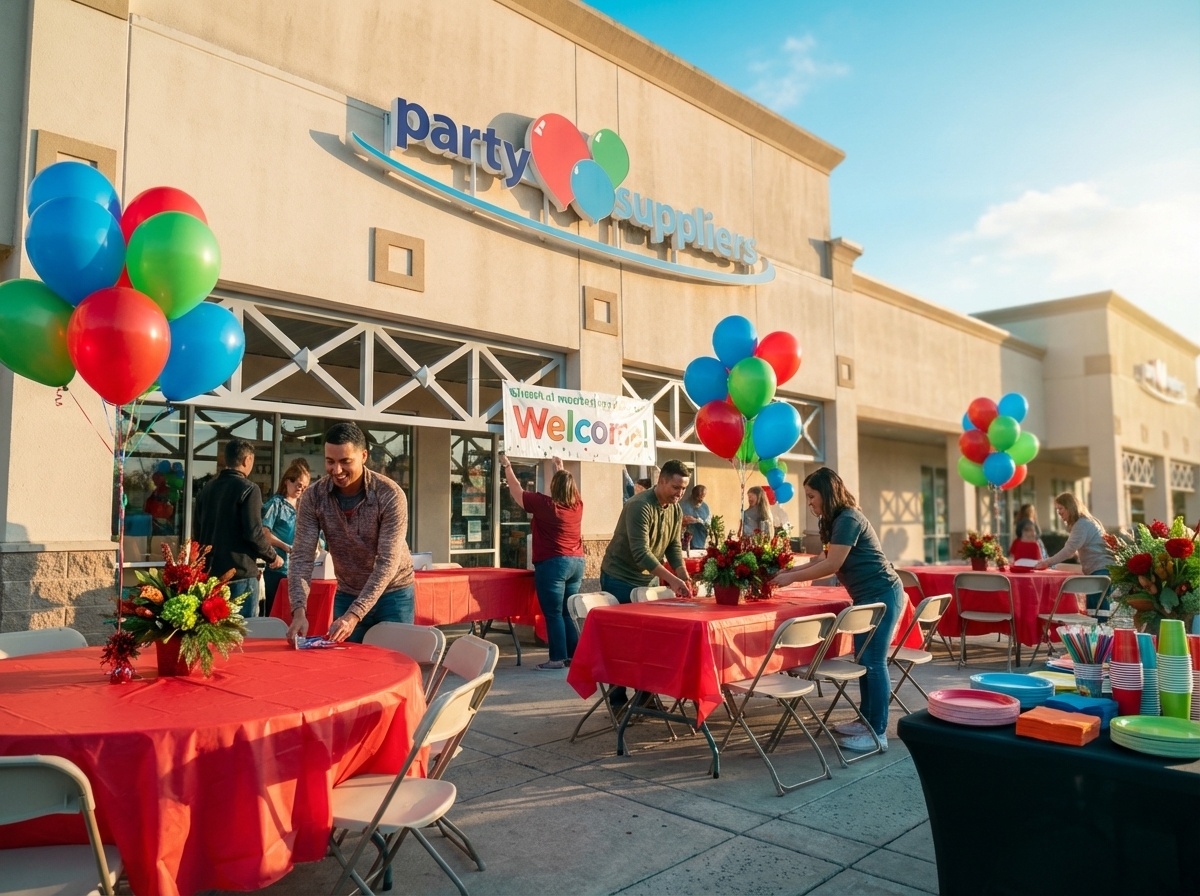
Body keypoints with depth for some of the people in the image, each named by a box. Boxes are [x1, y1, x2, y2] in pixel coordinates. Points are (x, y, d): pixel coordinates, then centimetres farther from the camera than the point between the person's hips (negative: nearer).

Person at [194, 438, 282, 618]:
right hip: (240, 572, -7)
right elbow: (254, 533, -16)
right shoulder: (248, 489, -11)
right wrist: (273, 557, -1)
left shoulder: (207, 488, 11)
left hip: (210, 571, 7)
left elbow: (198, 531, 19)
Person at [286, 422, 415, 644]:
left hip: (392, 594, -2)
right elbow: (302, 557, -15)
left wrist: (354, 615, -34)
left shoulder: (390, 495, -23)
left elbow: (387, 562, -26)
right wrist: (299, 611, -30)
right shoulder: (313, 497, -13)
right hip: (347, 595, 3)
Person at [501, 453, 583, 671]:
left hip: (553, 564, -6)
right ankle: (574, 654, 16)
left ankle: (558, 658, 1)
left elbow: (517, 491, 1)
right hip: (576, 563, 6)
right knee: (567, 612, 14)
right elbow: (568, 484, 27)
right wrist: (561, 468, 40)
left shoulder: (545, 504, -11)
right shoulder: (577, 504, 3)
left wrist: (507, 466, 13)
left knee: (553, 613, -1)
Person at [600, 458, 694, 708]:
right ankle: (618, 698, 8)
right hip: (620, 578, -7)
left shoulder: (676, 510, -1)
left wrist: (684, 577, -15)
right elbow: (641, 552, -33)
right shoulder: (639, 506, -26)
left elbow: (674, 547, 2)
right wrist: (672, 580, -38)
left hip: (648, 579, 7)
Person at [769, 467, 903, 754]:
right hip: (869, 596, 10)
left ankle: (878, 734, -1)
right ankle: (866, 721, 23)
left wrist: (791, 577, -14)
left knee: (874, 662, -7)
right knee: (864, 660, 14)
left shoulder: (848, 519, -18)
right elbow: (827, 558, 15)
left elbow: (832, 565, -19)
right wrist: (792, 569, 7)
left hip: (880, 595, -10)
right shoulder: (839, 520, 13)